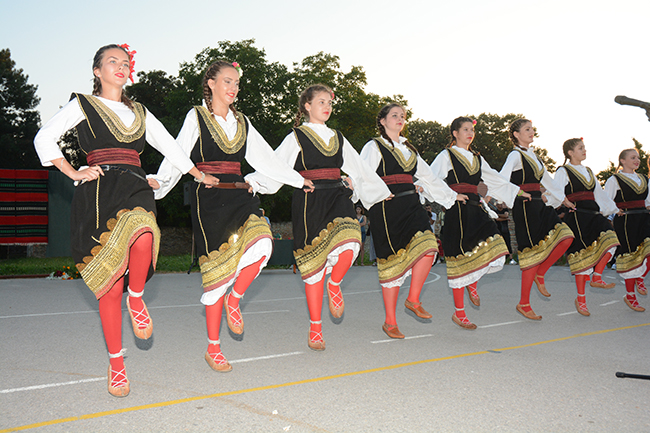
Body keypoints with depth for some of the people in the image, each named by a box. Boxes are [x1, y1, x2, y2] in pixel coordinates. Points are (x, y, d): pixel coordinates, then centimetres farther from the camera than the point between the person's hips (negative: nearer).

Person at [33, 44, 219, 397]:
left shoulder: (140, 113, 24)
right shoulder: (82, 105, 13)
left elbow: (169, 146, 32)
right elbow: (44, 139, 4)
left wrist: (199, 174, 35)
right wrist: (73, 173, -3)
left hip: (135, 189, 2)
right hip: (99, 194, -2)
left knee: (142, 233, -36)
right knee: (110, 283, -5)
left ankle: (136, 298, -8)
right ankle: (116, 363, 8)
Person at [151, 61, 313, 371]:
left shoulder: (242, 122, 18)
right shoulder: (196, 117, 4)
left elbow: (266, 159, 20)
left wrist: (300, 180, 19)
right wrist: (154, 191, -14)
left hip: (239, 195, 4)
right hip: (209, 198, -4)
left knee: (262, 243, -25)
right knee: (218, 271, -5)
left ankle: (234, 300, 3)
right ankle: (213, 348, 10)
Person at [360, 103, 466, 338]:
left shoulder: (408, 149, 22)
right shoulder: (374, 147, 3)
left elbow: (428, 177, 27)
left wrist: (452, 195, 28)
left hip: (411, 206, 6)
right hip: (386, 208, -5)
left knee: (428, 246, -19)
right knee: (393, 262, -3)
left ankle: (413, 299, 0)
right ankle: (390, 322, 9)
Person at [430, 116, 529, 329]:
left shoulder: (477, 159, 21)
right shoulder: (446, 156, 3)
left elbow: (495, 179, 30)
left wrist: (518, 191, 30)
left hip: (476, 209, 6)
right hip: (457, 210, -6)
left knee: (494, 248, -14)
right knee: (460, 259, -4)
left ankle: (472, 284, 15)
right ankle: (459, 313, 8)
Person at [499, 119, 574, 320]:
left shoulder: (532, 155, 19)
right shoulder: (516, 155, -6)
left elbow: (546, 179, 28)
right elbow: (502, 179, -20)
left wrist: (563, 198, 30)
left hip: (540, 204, 8)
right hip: (525, 205, -8)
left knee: (565, 237, -8)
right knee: (532, 252, -7)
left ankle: (540, 275, 10)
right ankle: (523, 304, 2)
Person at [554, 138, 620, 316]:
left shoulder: (588, 172, 21)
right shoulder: (563, 172, 0)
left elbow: (600, 193, 26)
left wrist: (614, 209, 24)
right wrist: (566, 202, -24)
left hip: (593, 214, 6)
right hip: (576, 216, -6)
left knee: (610, 239, -21)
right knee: (582, 255, -5)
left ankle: (597, 276, -7)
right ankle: (581, 299, 5)